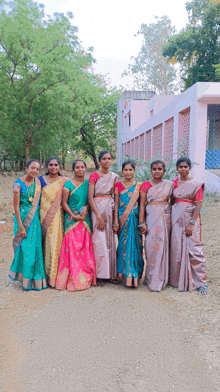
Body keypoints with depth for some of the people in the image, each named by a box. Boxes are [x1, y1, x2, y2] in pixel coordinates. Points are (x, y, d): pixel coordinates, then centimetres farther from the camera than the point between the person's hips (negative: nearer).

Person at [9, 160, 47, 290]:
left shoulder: (38, 182, 5)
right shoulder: (19, 184, -8)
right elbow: (16, 206, -10)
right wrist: (20, 227, -14)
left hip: (35, 218, 4)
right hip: (23, 217, -4)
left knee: (36, 247, 6)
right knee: (25, 247, -2)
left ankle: (36, 278, 20)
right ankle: (25, 279, 13)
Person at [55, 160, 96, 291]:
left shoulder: (89, 183, 13)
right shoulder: (68, 184, 5)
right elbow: (64, 203, 1)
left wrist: (86, 208, -9)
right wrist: (73, 216, -10)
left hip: (86, 220, 3)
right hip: (72, 220, -2)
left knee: (86, 247, 1)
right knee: (72, 247, -7)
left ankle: (85, 278, 11)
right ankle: (73, 279, 2)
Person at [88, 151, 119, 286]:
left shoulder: (115, 177, 12)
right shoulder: (94, 176, 0)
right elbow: (90, 198, -7)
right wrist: (99, 216, -14)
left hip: (111, 208, 4)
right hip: (98, 208, -4)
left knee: (111, 240, 5)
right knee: (100, 241, -6)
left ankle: (112, 274, 14)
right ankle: (99, 275, 4)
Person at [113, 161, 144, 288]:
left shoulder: (138, 185, 6)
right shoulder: (118, 185, 8)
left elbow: (137, 203, 0)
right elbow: (116, 205, 4)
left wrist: (125, 215, -8)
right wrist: (116, 222, -2)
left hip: (134, 218, -1)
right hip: (122, 219, 1)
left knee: (133, 245, -5)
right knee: (124, 245, -1)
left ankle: (132, 275, 6)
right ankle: (125, 275, 9)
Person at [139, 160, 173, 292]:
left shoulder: (169, 184, 8)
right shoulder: (146, 185, 2)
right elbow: (142, 205, 0)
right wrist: (141, 223, -7)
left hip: (165, 217, 2)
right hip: (151, 217, -1)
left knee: (163, 245, 3)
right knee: (152, 245, -4)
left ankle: (162, 277, 15)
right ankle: (153, 279, 7)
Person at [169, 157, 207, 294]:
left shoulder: (196, 184, -3)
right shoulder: (174, 183, 10)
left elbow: (198, 205, -8)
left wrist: (192, 223, -15)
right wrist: (171, 220, 4)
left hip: (190, 218, -4)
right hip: (176, 219, 4)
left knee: (194, 249, -6)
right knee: (177, 249, 5)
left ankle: (201, 282, 5)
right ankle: (178, 280, 19)